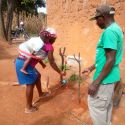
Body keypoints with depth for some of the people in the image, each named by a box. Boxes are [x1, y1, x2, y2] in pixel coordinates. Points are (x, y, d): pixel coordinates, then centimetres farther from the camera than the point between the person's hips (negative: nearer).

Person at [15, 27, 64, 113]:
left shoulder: (38, 40, 18)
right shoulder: (49, 47, -6)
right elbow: (52, 63, -3)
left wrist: (42, 64, 41)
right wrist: (60, 72, 9)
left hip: (20, 61, 9)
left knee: (37, 76, 26)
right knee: (30, 84, 5)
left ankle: (41, 94, 47)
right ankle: (28, 108, 20)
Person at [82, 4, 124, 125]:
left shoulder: (109, 31, -20)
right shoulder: (116, 29, 13)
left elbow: (110, 60, -25)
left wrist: (96, 82, -23)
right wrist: (91, 68, 22)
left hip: (105, 78, -10)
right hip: (110, 77, 10)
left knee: (96, 105, 3)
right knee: (106, 105, 21)